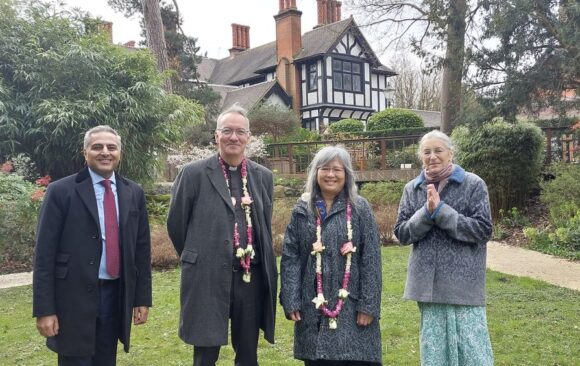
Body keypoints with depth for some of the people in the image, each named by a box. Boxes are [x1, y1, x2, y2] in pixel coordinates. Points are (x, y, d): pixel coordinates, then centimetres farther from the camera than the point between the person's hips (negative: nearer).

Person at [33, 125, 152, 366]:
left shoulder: (134, 193, 6)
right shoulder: (61, 191, -6)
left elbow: (142, 248, 8)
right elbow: (44, 254, -7)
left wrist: (142, 298, 7)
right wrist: (44, 309, -10)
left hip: (117, 296, 4)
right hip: (75, 298, -4)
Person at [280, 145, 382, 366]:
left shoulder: (360, 208, 1)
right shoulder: (302, 210, 5)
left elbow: (371, 260, -3)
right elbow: (290, 259, 3)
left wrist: (368, 304, -8)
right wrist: (291, 301, -5)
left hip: (352, 306, -1)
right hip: (313, 308, 2)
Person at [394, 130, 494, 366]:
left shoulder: (473, 184, -2)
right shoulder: (412, 188, 8)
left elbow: (483, 230, -9)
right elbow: (401, 233, 4)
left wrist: (441, 211, -16)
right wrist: (426, 212, -13)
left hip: (464, 283, -3)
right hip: (428, 283, 3)